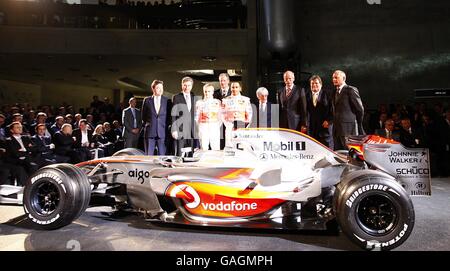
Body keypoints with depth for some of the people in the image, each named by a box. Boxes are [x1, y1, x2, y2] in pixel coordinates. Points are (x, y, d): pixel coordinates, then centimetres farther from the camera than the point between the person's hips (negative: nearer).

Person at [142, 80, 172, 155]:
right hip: (150, 132, 0)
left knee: (162, 155, 0)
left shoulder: (167, 101, 7)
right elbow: (143, 115, 15)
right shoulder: (147, 100, 7)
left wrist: (166, 126, 5)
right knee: (148, 155, 2)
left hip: (162, 132, 0)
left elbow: (170, 115, 12)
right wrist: (146, 124, 9)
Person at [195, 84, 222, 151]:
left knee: (216, 149, -5)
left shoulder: (218, 102, 8)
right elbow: (197, 117, 10)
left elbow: (220, 116, 8)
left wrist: (218, 126, 0)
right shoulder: (199, 103, 8)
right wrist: (201, 125, 2)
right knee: (204, 149, -3)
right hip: (203, 127, 0)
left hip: (215, 128, 0)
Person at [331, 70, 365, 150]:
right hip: (336, 129, 7)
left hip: (348, 129, -7)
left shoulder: (351, 90, -5)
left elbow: (360, 109, -4)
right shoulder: (335, 92, 19)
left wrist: (358, 124, 5)